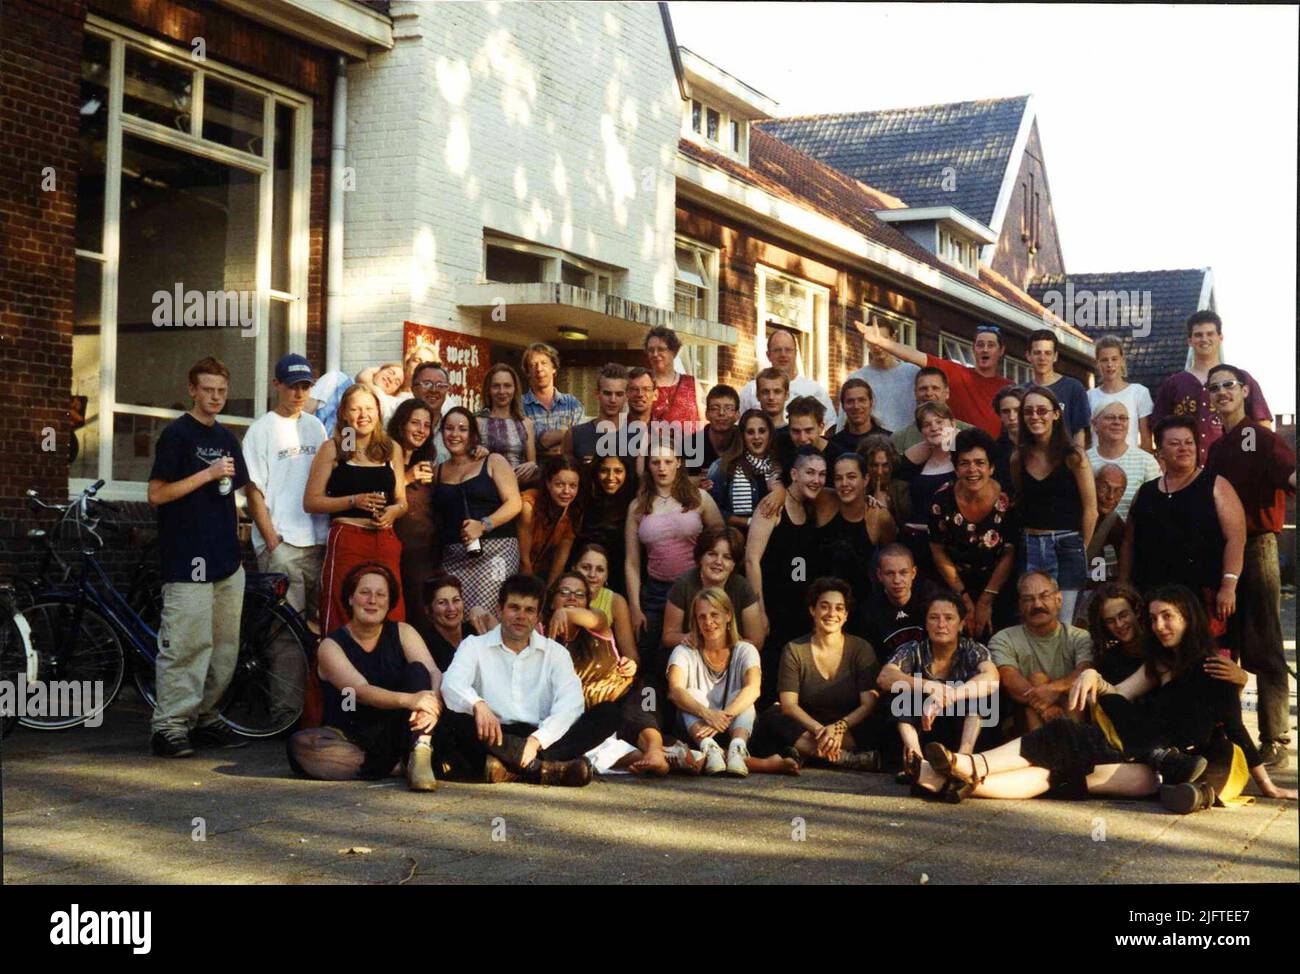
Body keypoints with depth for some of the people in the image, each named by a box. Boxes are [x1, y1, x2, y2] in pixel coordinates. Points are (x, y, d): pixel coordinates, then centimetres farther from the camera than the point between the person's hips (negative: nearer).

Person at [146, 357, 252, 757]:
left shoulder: (226, 438, 17)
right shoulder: (176, 434, -4)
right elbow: (157, 494, -10)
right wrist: (208, 474, -15)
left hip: (227, 561, 7)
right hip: (188, 562, -7)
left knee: (225, 647, 9)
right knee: (187, 645, -10)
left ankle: (206, 718, 19)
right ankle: (169, 725, -5)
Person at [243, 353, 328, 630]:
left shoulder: (315, 426, 15)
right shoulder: (261, 430, -2)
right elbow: (253, 490, -5)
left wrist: (328, 533, 9)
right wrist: (271, 540, -11)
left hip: (318, 541, 6)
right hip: (281, 544, -5)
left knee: (320, 615, 7)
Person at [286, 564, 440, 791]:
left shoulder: (402, 633, 5)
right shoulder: (331, 646, -4)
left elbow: (434, 673, -11)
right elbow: (360, 691, -21)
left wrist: (433, 706, -36)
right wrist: (409, 699, -40)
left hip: (396, 735, 1)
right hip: (351, 741, -1)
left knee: (417, 670, -17)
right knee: (300, 745, -30)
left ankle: (419, 756, -34)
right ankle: (398, 766, -26)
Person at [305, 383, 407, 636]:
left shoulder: (391, 450, 14)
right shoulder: (332, 449, 3)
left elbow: (402, 500, 20)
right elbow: (310, 502, -1)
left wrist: (393, 511, -4)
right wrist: (353, 501, -12)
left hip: (386, 541, 3)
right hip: (346, 540, -3)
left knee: (391, 615, 0)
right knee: (343, 620, -5)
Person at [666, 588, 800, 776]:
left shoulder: (745, 651, 2)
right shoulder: (684, 653, 1)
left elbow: (753, 689, -19)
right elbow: (675, 690, -19)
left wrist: (725, 716, -38)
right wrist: (707, 714, -39)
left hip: (733, 731, 1)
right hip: (696, 732, 0)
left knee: (741, 697, -23)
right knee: (693, 695, -25)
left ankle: (737, 749, -48)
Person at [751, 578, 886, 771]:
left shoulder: (861, 649, 2)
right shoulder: (794, 650, 3)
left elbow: (870, 704, -7)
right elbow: (788, 704, -8)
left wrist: (840, 728, -26)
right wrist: (819, 730, -26)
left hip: (851, 728, -1)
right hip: (807, 727, 1)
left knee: (878, 727, -31)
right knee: (771, 717, -29)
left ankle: (803, 753, -33)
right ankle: (851, 758, -33)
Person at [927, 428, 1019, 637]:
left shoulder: (1006, 500, -17)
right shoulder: (942, 500, -16)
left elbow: (1009, 554, -9)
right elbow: (938, 552, -7)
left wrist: (986, 600, -8)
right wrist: (965, 599, -7)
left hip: (996, 588, 0)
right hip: (953, 586, 0)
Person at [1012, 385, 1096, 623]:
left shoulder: (1073, 457, -5)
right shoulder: (1019, 458, 8)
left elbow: (1090, 510, -3)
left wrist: (1081, 550, 0)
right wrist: (1021, 542, 4)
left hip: (1065, 546, -3)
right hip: (1029, 547, 3)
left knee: (1062, 624, -3)